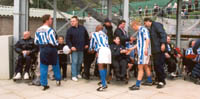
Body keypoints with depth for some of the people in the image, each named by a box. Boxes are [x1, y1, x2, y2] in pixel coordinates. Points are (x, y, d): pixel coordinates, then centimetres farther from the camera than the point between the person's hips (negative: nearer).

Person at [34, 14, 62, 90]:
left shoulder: (38, 30, 4)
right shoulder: (49, 30, -15)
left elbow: (36, 42, 10)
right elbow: (53, 42, -17)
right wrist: (57, 43, 4)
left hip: (42, 50, 4)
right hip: (51, 49, -4)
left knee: (43, 67, 7)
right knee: (55, 65, 16)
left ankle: (44, 84, 9)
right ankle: (58, 80, 28)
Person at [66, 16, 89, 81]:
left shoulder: (82, 28, 4)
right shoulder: (70, 30, -5)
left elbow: (86, 36, 15)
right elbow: (67, 39, -7)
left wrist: (87, 44, 12)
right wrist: (71, 46, -17)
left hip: (81, 48, 4)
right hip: (74, 49, -4)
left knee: (80, 62, 13)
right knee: (74, 62, -5)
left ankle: (78, 73, 29)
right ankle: (74, 76, 2)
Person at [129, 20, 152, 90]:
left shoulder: (143, 29, -6)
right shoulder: (139, 31, 21)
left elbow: (147, 39, -17)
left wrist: (146, 49, -25)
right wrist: (131, 48, 26)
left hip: (144, 51, -10)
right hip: (141, 51, 10)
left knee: (140, 67, -11)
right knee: (145, 66, 18)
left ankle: (137, 85, -10)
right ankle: (149, 81, 31)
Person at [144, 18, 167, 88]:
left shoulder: (156, 25, -4)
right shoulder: (150, 29, 23)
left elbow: (163, 34, -15)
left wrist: (163, 43, -25)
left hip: (159, 49, -9)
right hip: (154, 50, 9)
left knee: (159, 65, -9)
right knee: (156, 65, 9)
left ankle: (162, 81, -2)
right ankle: (159, 80, 17)